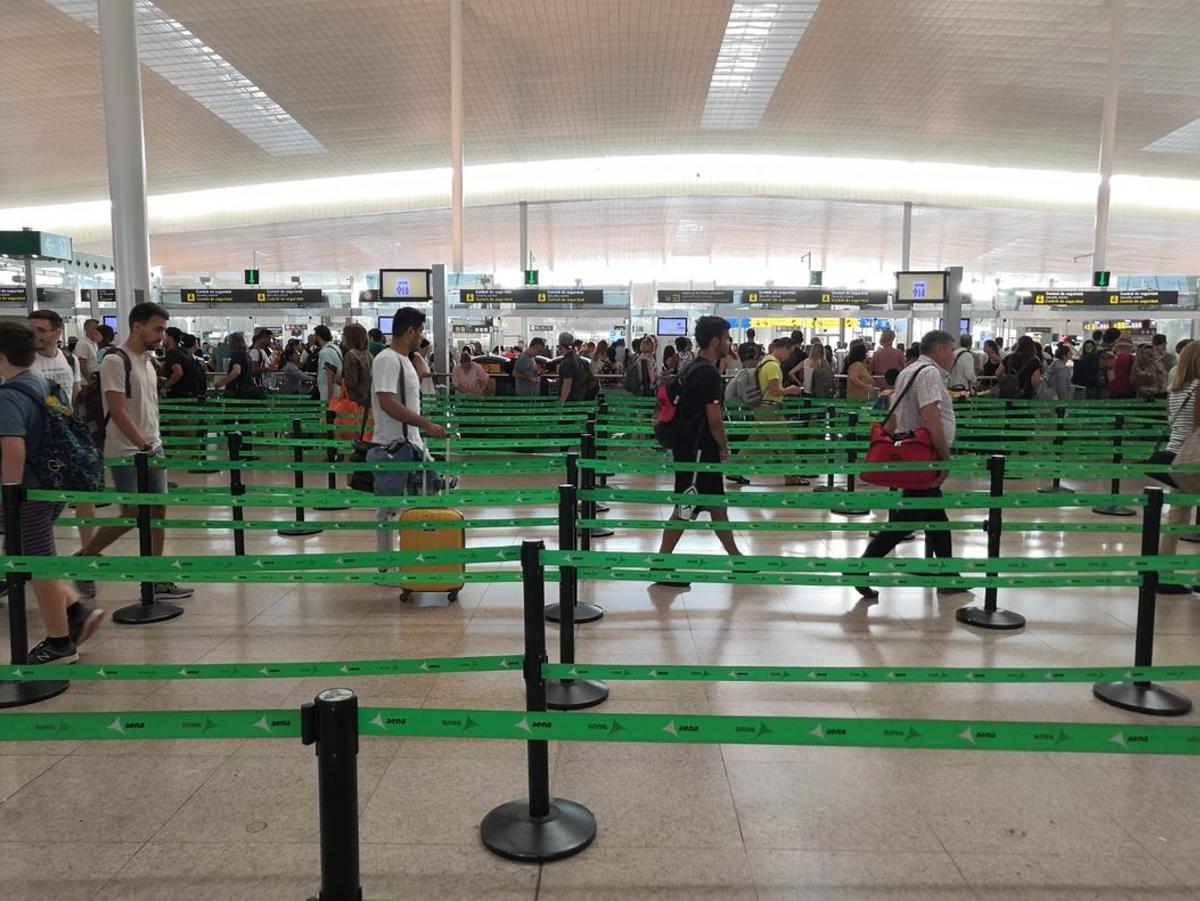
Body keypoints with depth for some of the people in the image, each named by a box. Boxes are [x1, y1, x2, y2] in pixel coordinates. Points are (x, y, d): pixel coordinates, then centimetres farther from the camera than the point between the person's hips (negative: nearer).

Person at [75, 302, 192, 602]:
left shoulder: (148, 361, 10)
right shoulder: (115, 361, -15)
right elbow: (117, 412, -20)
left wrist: (155, 445, 14)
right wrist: (145, 447, -23)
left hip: (153, 448, 8)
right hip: (126, 453, -8)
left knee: (157, 510, 6)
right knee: (132, 514, -4)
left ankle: (157, 581, 11)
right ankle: (84, 559, 20)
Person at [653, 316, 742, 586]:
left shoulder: (693, 369, 13)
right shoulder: (708, 373, -17)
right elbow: (714, 418, -19)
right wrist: (724, 447, -5)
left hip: (694, 447, 10)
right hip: (698, 451, -10)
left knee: (717, 503, 17)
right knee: (685, 508, -4)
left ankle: (734, 557, 29)